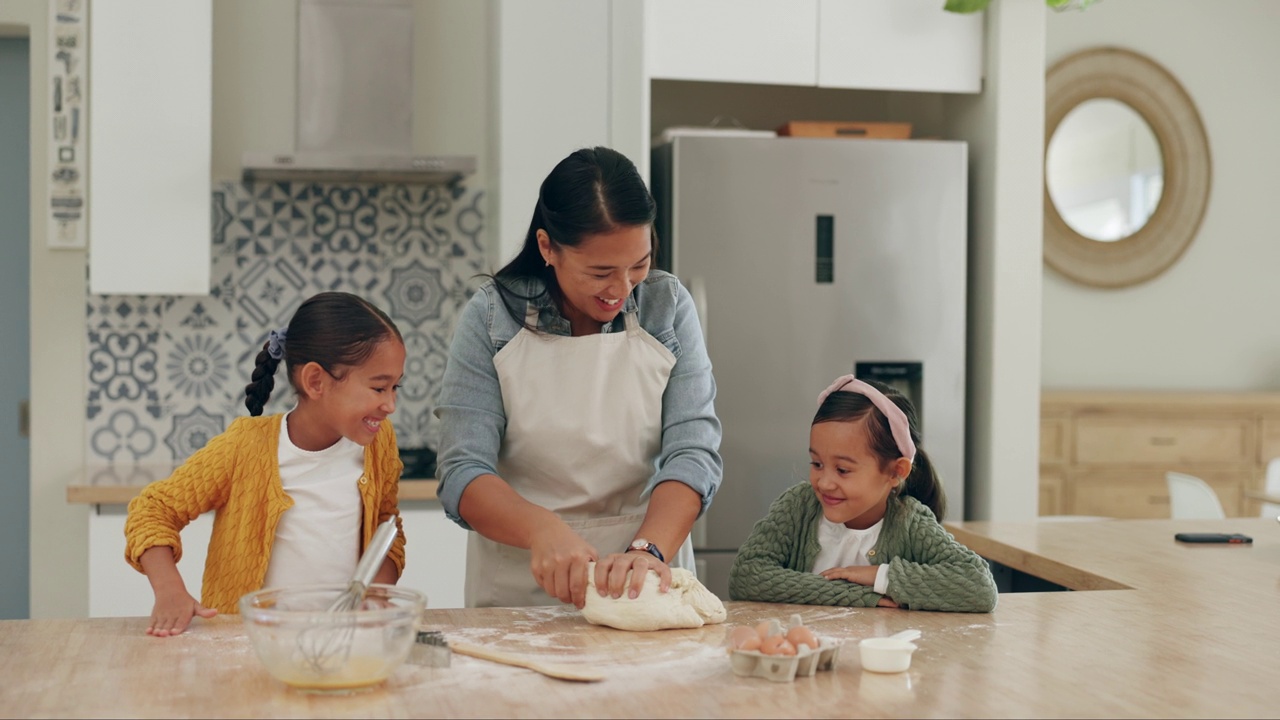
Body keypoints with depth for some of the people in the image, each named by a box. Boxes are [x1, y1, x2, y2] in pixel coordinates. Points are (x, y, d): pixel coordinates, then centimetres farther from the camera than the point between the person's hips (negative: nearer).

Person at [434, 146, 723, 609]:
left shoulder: (667, 306, 2)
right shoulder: (492, 316, -2)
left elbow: (694, 452, -5)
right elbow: (462, 474, -8)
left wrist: (649, 549, -23)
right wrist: (543, 529, -27)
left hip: (643, 586, 1)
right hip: (516, 589, -1)